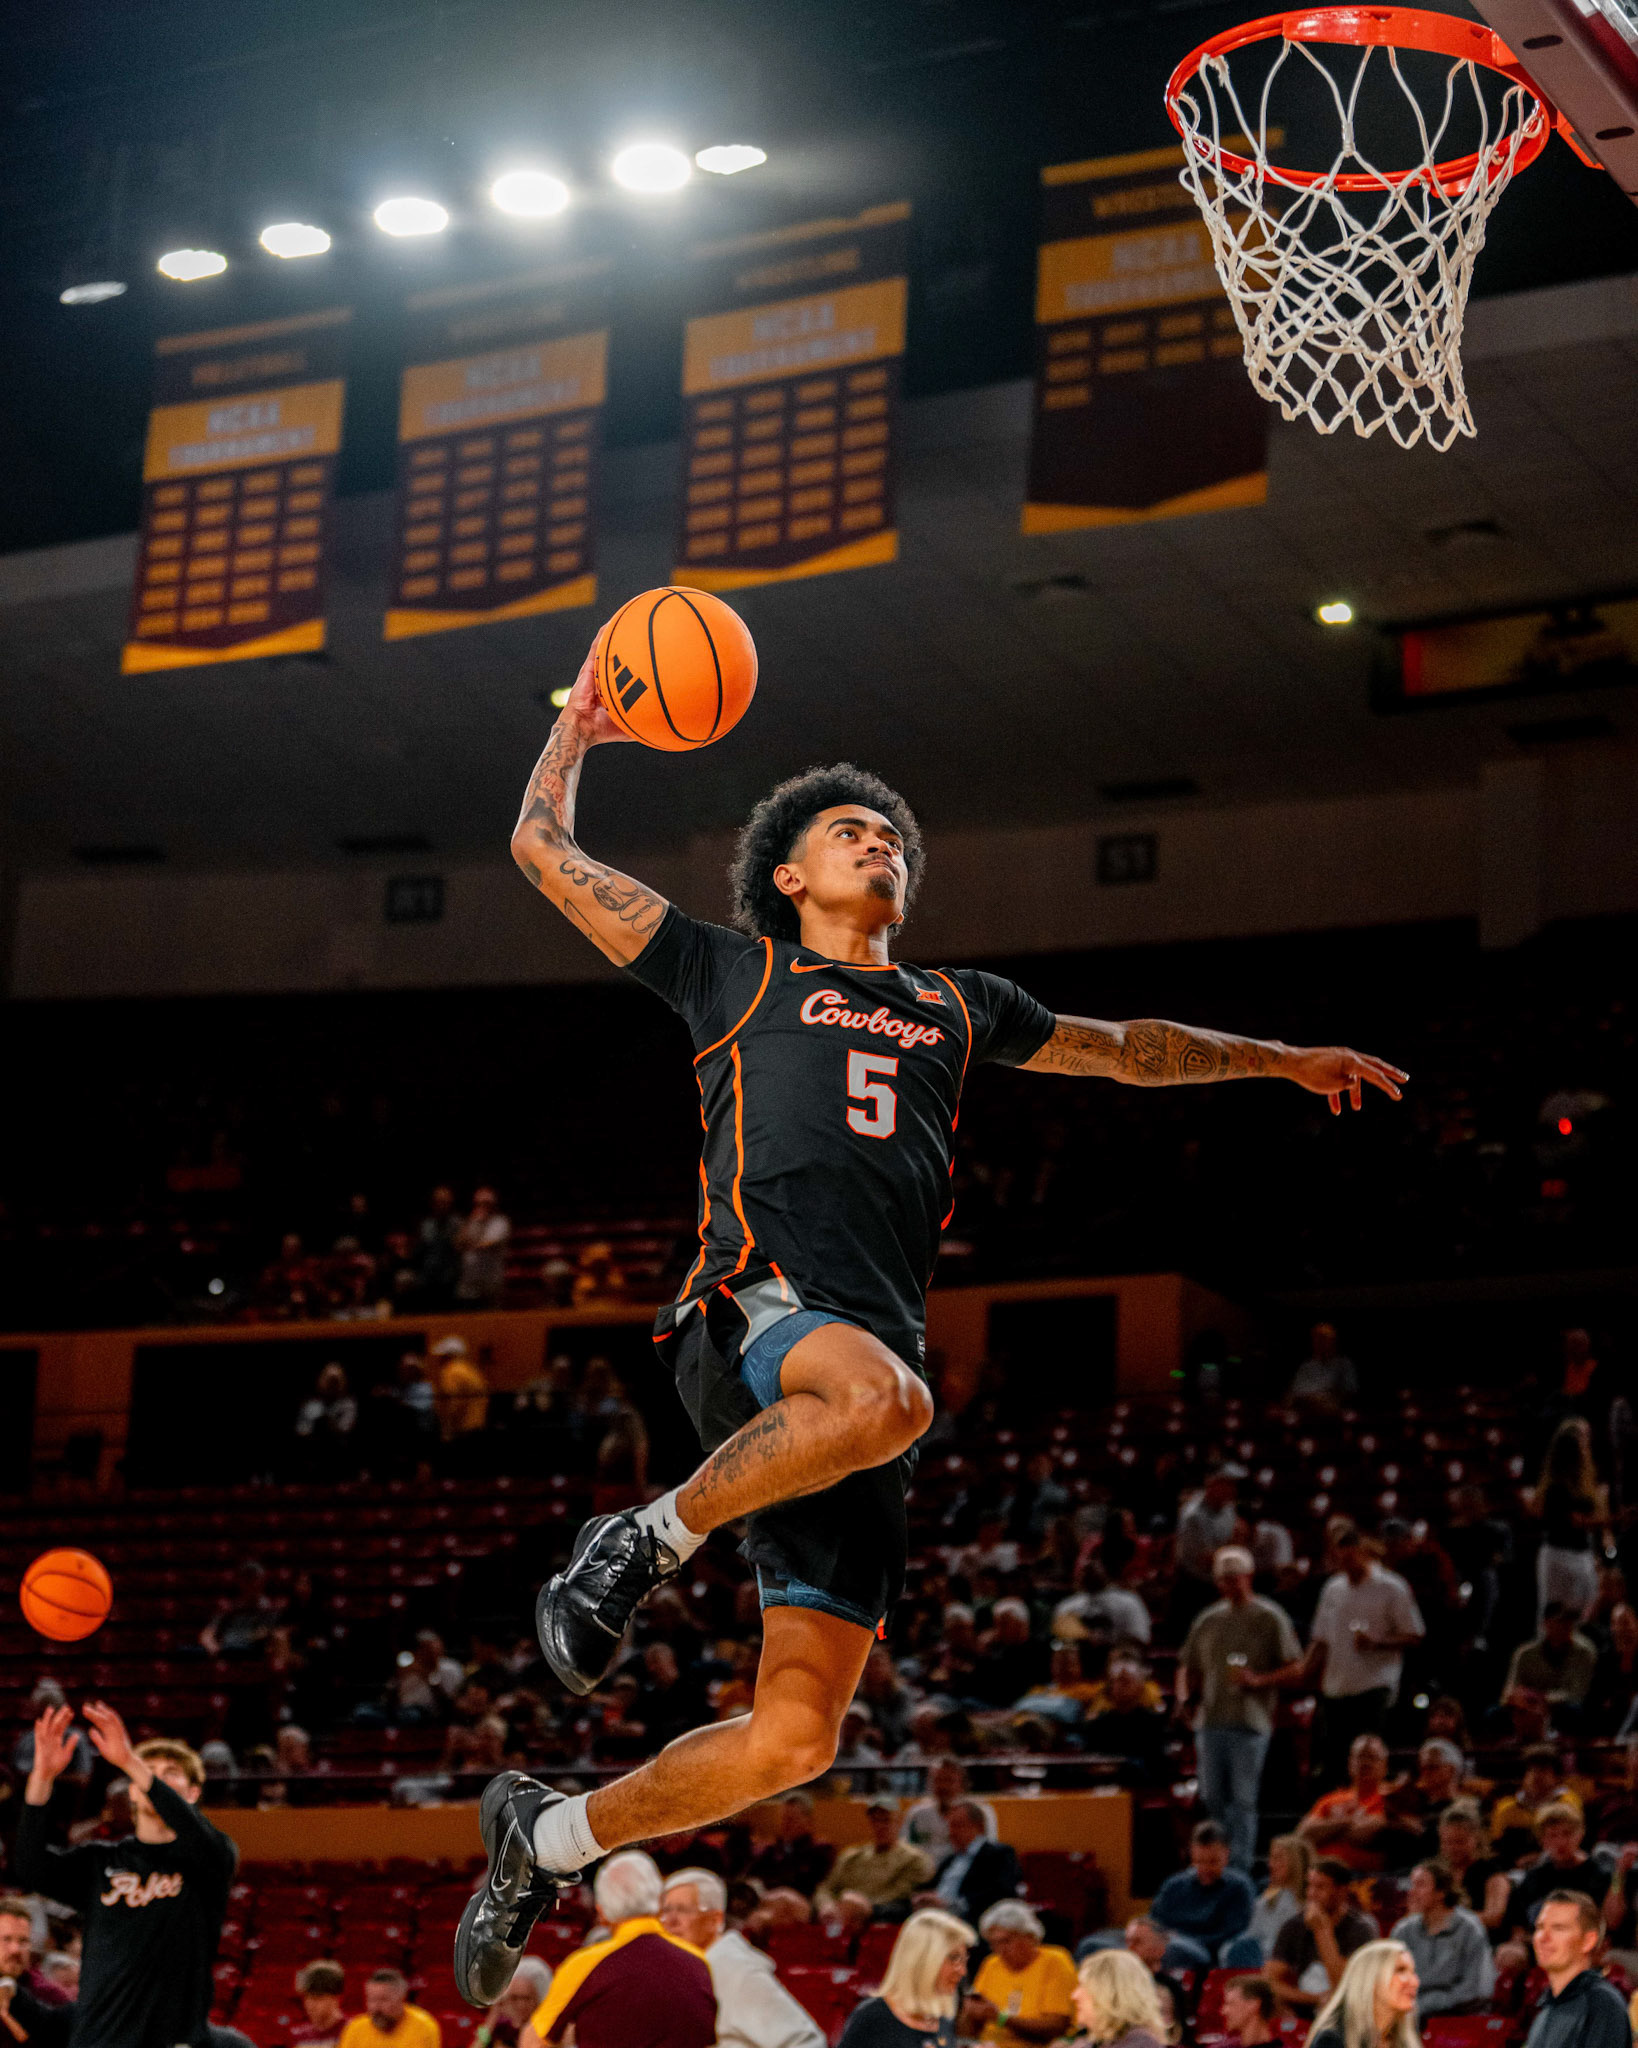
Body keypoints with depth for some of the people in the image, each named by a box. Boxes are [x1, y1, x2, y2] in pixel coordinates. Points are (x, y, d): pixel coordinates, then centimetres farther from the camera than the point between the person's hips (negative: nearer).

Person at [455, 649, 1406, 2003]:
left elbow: (1125, 1048, 43)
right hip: (757, 1314, -4)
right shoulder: (734, 972, 19)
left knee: (794, 1737, -6)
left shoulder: (954, 1007, 30)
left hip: (871, 1361, 4)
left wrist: (1288, 1059, 45)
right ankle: (652, 1539, -20)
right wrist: (580, 721, 28)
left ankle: (548, 1838, 13)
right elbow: (546, 851, 19)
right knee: (881, 1396, -43)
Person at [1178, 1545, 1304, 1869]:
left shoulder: (1270, 1618, 2)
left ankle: (1240, 1867, -4)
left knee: (1243, 1800, -6)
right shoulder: (1208, 1619, 16)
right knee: (1212, 1798, 6)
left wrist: (1257, 1681, -14)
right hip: (1210, 1720, 5)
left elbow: (1295, 1670, -1)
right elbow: (1188, 1666, 24)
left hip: (1249, 1722, -5)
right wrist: (1184, 1696, 5)